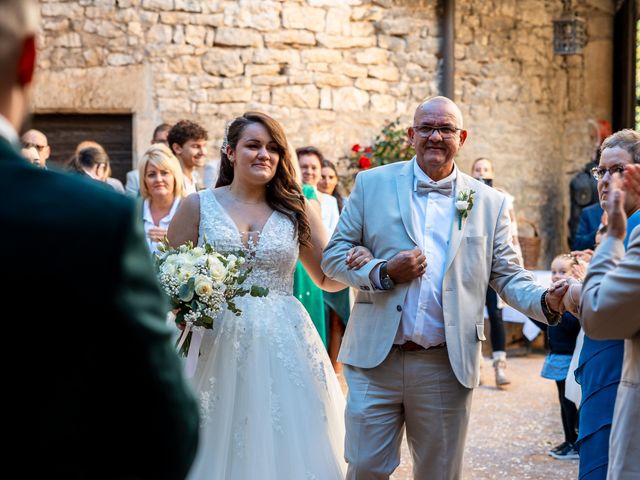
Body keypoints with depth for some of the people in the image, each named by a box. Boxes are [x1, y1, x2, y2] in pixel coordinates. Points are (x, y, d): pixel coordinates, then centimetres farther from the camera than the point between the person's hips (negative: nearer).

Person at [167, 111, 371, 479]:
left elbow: (329, 278, 10)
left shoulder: (297, 210, 8)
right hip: (216, 346, -1)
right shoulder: (198, 206, 4)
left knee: (283, 447, 3)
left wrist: (358, 261, -10)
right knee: (219, 447, 3)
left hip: (282, 348, 1)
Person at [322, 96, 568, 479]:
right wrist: (383, 273, -13)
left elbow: (509, 276, 5)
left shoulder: (490, 203, 7)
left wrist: (547, 301, -16)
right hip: (375, 360, -1)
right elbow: (334, 255, 5)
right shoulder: (372, 184, 4)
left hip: (447, 368, 1)